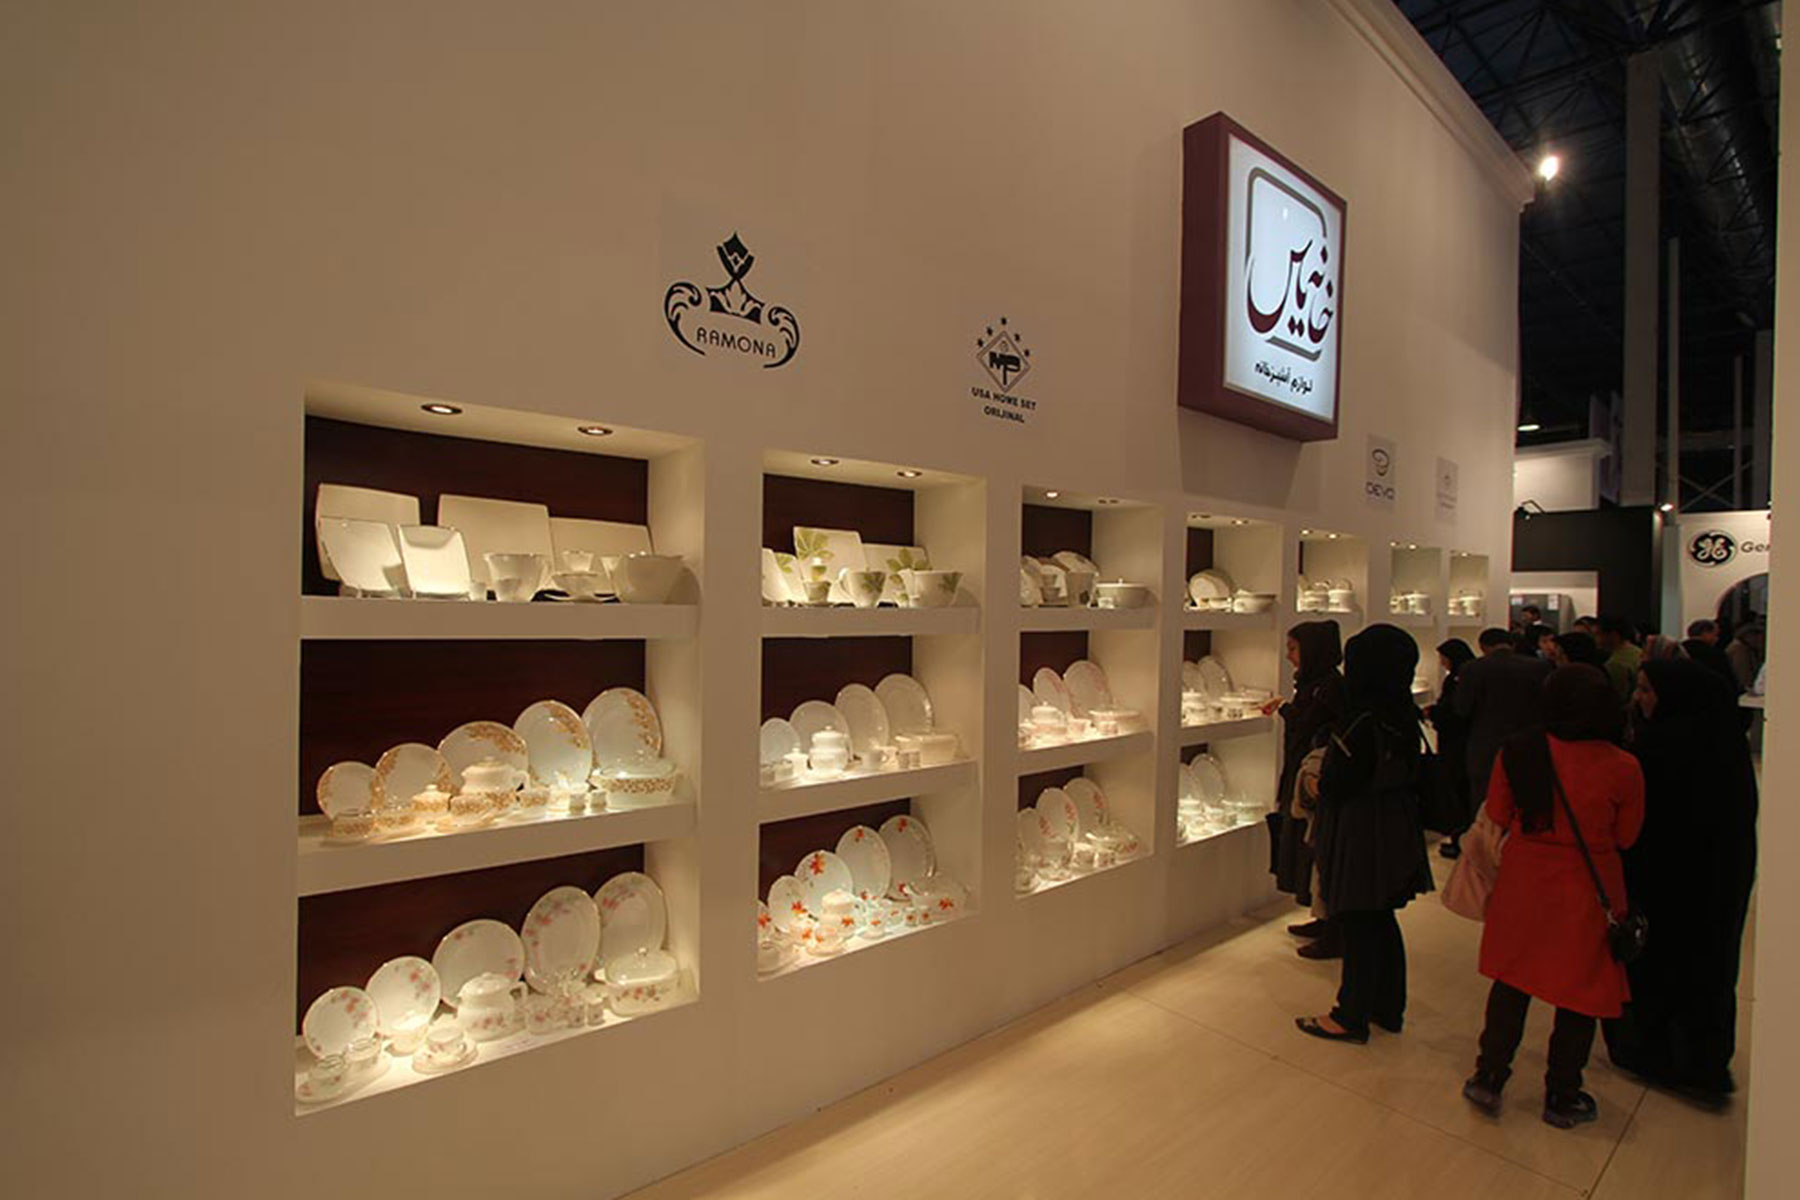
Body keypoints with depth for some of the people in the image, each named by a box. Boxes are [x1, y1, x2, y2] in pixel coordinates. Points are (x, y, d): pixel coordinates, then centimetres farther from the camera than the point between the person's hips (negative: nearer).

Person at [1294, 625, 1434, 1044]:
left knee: (1357, 926, 4)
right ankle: (1388, 1008, 35)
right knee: (1382, 921, 21)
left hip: (1358, 838, -8)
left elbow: (1335, 785, -23)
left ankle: (1352, 1017, 18)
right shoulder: (1405, 716, 1)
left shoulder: (1361, 722, -24)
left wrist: (1316, 782, -1)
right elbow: (1407, 774, 10)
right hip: (1396, 834, 8)